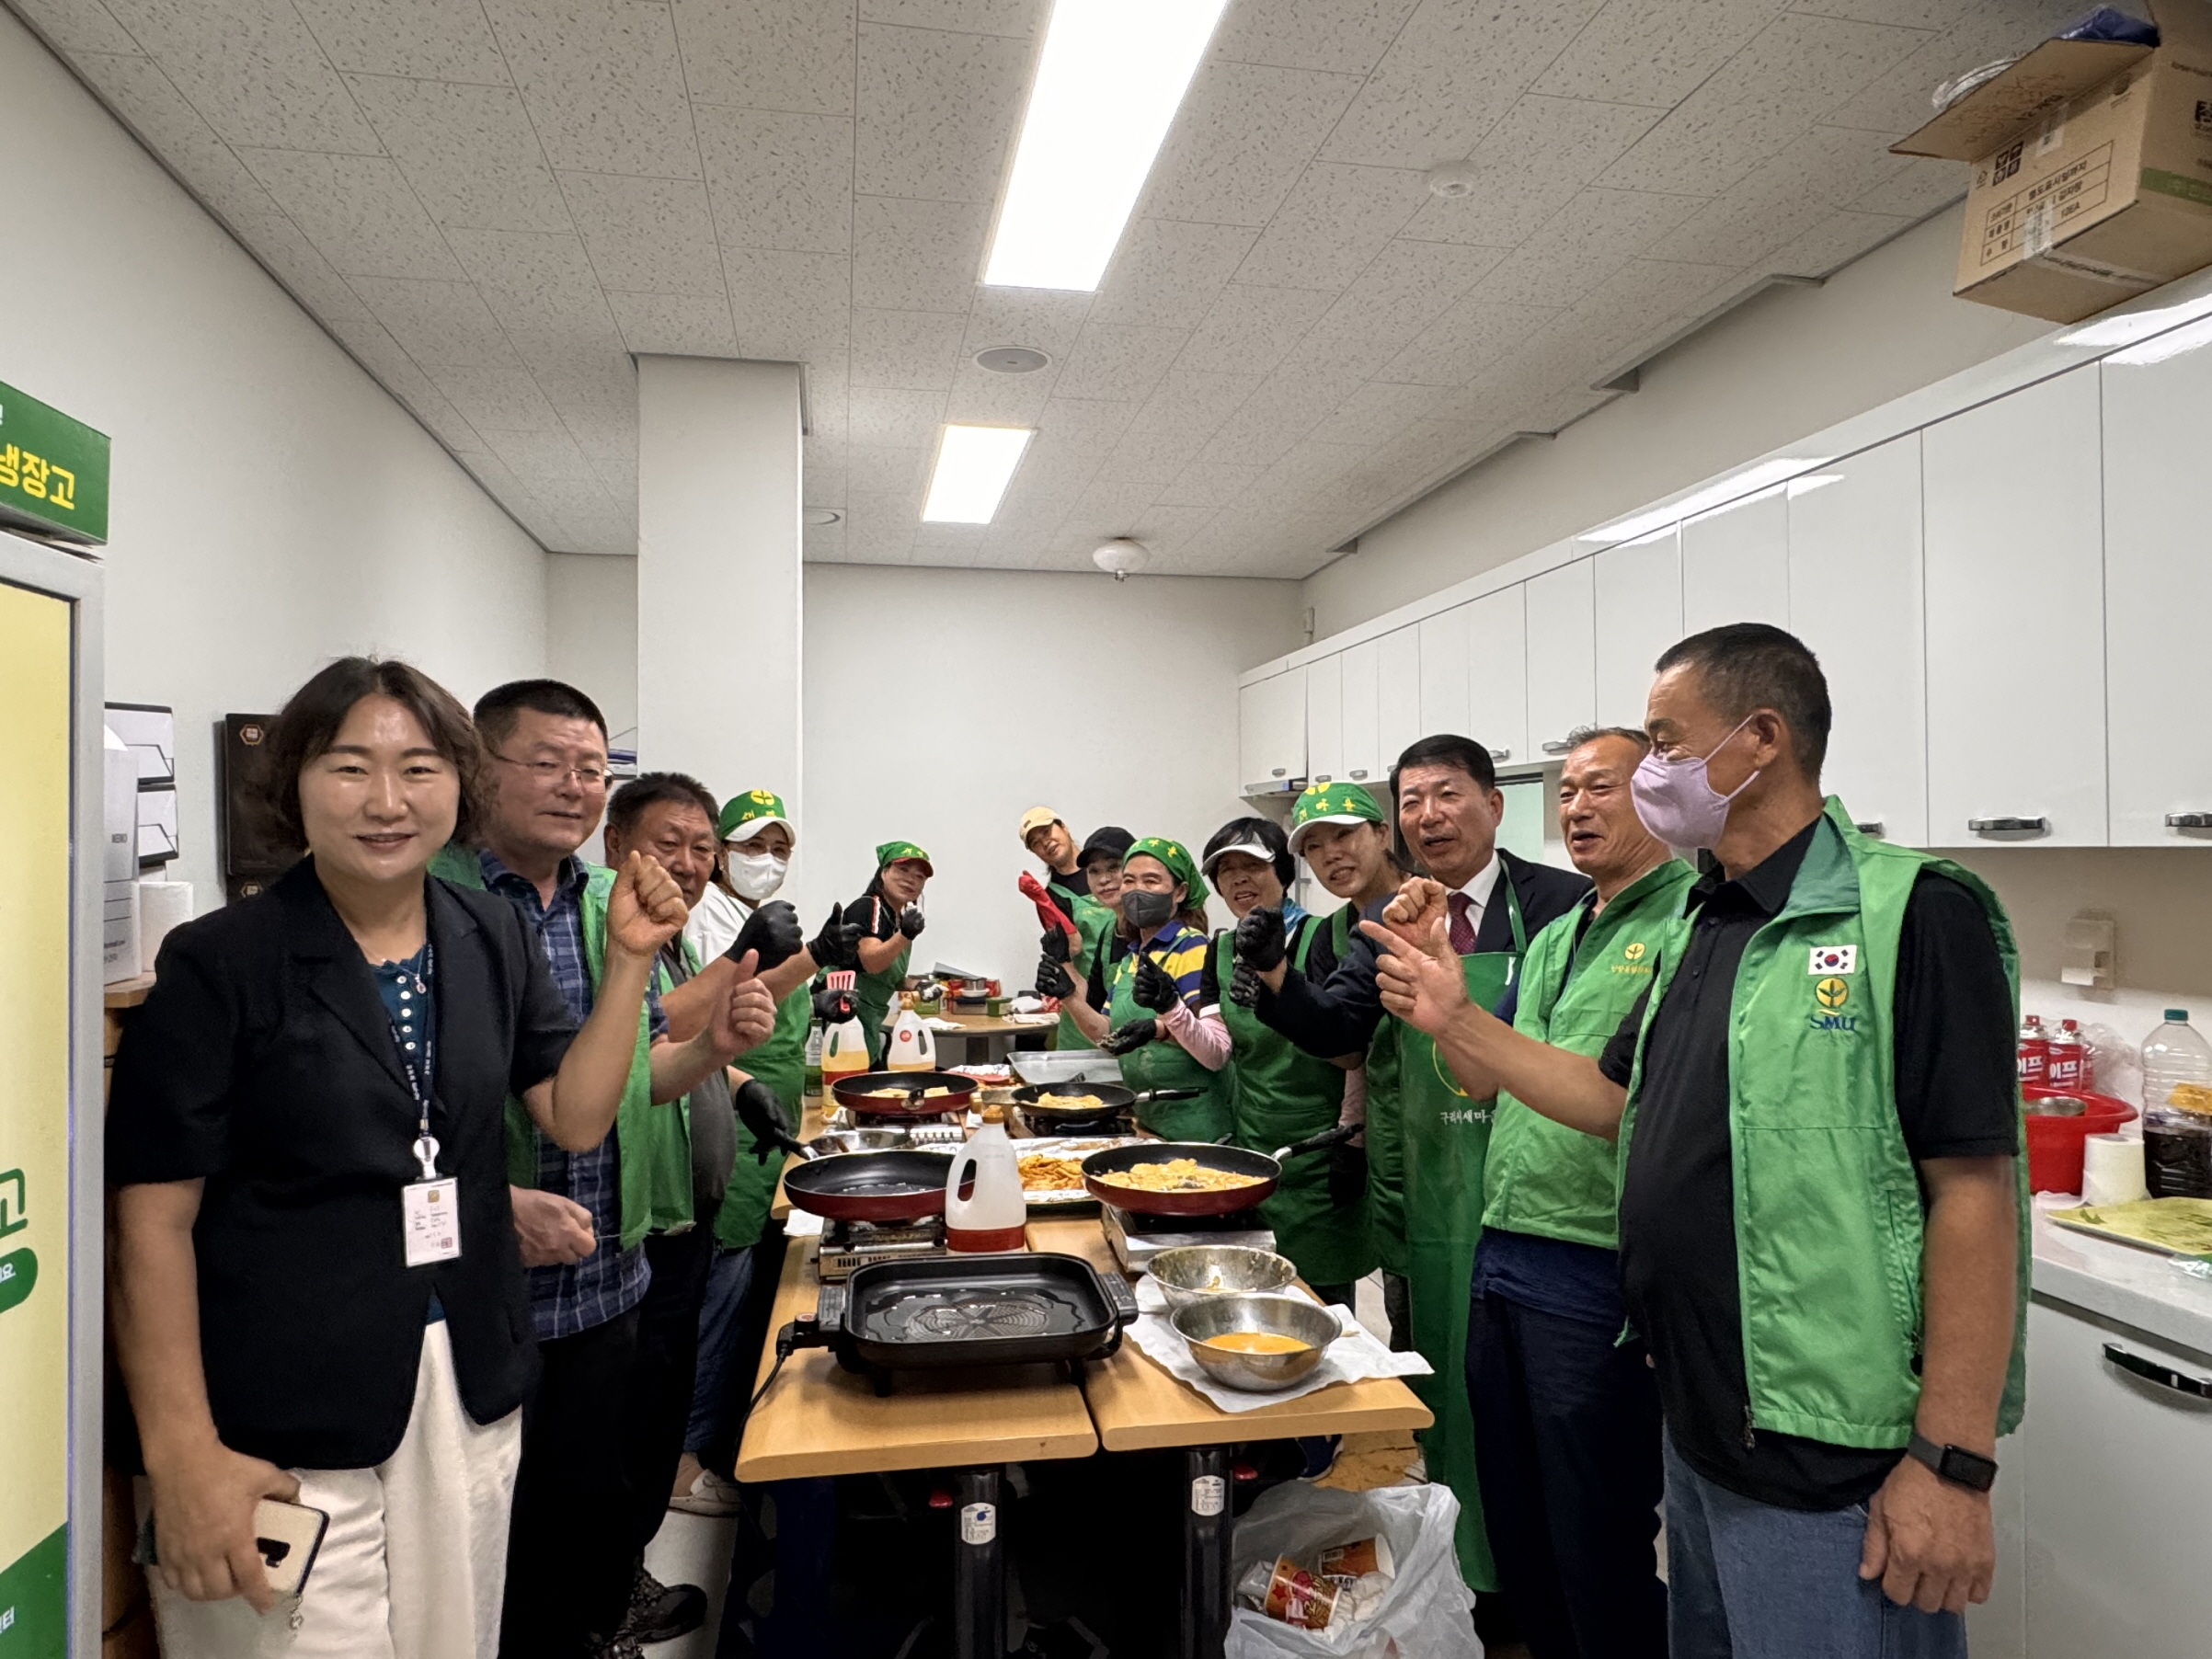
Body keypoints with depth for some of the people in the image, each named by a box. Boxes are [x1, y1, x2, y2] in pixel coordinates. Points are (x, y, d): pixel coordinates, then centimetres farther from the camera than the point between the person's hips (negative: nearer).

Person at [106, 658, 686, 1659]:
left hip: (470, 1394, 5)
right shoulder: (220, 964, -10)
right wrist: (182, 1454, -13)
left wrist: (628, 961, -9)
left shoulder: (492, 943, 3)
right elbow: (154, 1216, -10)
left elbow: (575, 1118, 2)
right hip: (279, 1427, -4)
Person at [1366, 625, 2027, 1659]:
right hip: (1698, 1428, 8)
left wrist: (1954, 1463, -20)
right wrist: (1455, 1019, 5)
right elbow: (1614, 1101, 14)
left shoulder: (1913, 914, -17)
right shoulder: (1698, 925, 8)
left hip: (1833, 1461, -8)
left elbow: (1973, 1185, -20)